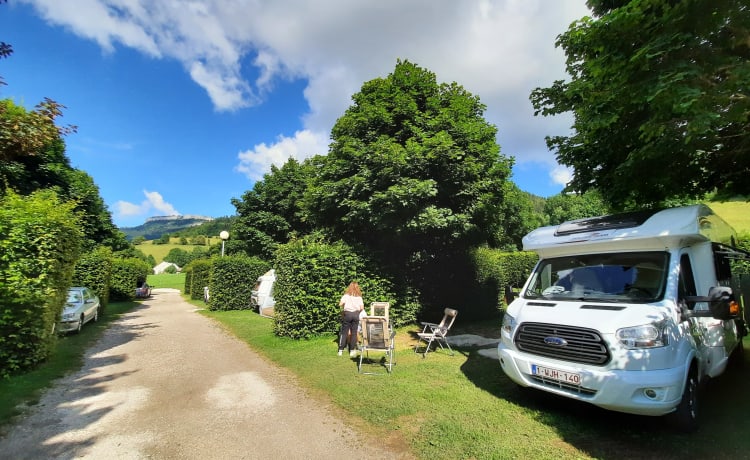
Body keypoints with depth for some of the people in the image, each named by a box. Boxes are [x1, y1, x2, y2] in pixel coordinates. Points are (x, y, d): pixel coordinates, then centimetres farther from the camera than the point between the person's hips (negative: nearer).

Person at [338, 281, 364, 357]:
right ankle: (352, 350, 8)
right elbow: (362, 308, -1)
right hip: (356, 314, 1)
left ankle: (341, 350, 7)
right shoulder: (359, 296, 6)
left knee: (344, 332, 6)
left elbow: (340, 304, -9)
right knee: (354, 333, 6)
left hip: (347, 313, -1)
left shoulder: (346, 295, 2)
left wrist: (343, 308, 12)